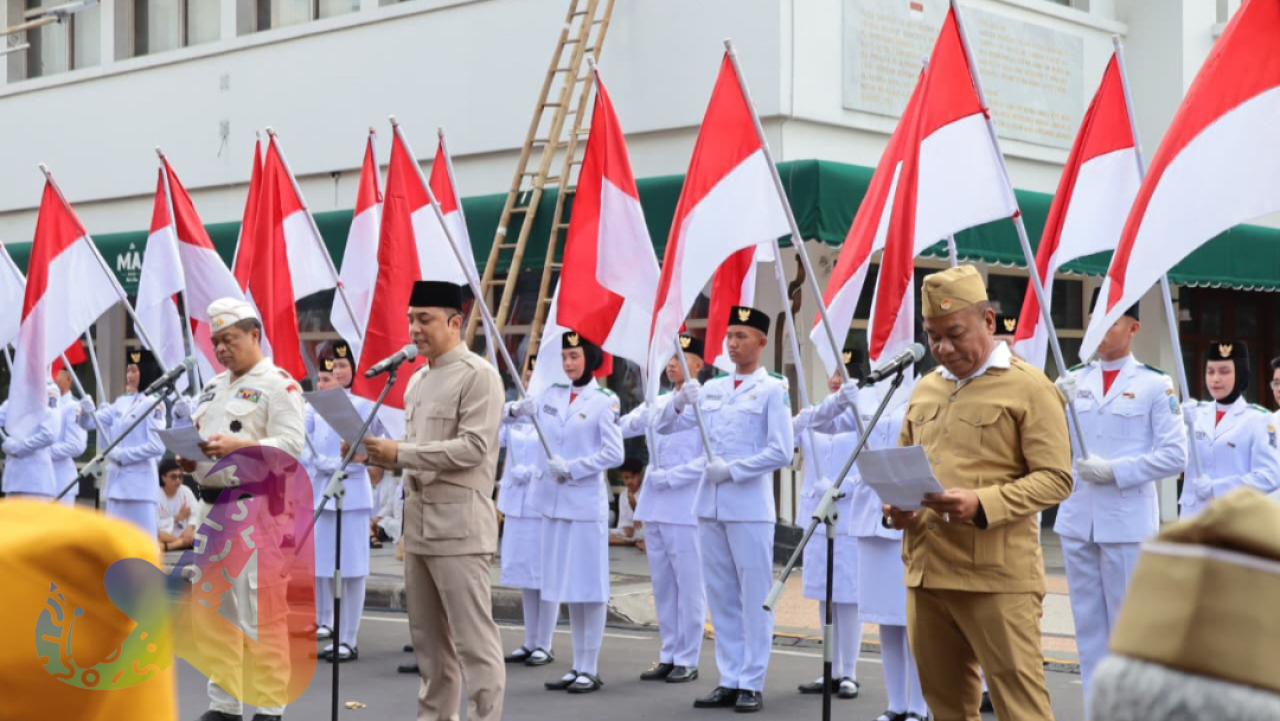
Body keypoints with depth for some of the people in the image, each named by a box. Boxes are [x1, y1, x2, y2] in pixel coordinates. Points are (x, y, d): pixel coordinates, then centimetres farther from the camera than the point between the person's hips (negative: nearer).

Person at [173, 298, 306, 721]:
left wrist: (237, 445, -26)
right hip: (212, 505, 8)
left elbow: (291, 444, -16)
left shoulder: (278, 385, -5)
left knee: (262, 611, -7)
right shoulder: (213, 388, 20)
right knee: (215, 608, 11)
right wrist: (188, 460, 0)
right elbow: (194, 436, 22)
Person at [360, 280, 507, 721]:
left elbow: (472, 448, -18)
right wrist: (379, 454, 3)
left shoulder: (478, 376, -9)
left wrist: (400, 452, -19)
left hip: (459, 526, -9)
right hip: (419, 525, 9)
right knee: (428, 637, 14)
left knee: (472, 638, -6)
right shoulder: (418, 380, 17)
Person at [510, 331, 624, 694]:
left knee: (589, 586, -1)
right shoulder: (551, 395, 10)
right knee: (567, 585, 10)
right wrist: (516, 410, -4)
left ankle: (590, 668, 5)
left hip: (586, 503, -6)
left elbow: (614, 453, -11)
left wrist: (572, 468, -16)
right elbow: (521, 411, 18)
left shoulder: (604, 402, -5)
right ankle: (577, 666, 18)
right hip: (553, 501, 6)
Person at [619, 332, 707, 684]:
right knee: (662, 585, 11)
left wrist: (672, 476, -15)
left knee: (689, 586, 0)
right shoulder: (656, 405, 14)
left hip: (686, 507, -7)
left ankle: (688, 660, 6)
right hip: (654, 506, 7)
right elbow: (620, 427, 10)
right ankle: (668, 656, 18)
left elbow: (710, 458, -12)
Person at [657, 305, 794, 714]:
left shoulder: (772, 389, -3)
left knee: (754, 598, -1)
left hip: (750, 507, -6)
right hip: (710, 505, 6)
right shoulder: (711, 389, 12)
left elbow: (782, 452, -10)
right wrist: (680, 401, -6)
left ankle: (752, 684, 4)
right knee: (721, 597, 8)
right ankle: (729, 680, 14)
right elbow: (666, 427, 14)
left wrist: (732, 470, -13)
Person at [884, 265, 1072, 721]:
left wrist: (982, 505, -22)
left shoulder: (1029, 388, -3)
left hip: (998, 577, -6)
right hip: (925, 573, 6)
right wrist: (894, 507, 0)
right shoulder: (925, 390, 16)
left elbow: (1056, 478, -9)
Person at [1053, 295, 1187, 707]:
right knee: (1089, 627, 11)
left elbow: (1175, 456, -7)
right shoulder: (1073, 380, 9)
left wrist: (1115, 470, -15)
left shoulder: (1156, 384, -3)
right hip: (1077, 519, 5)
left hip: (1128, 522, -4)